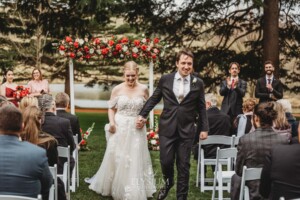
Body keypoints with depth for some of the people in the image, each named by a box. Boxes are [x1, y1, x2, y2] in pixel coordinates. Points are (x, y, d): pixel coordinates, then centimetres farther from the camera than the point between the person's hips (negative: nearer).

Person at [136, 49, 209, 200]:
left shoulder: (198, 83, 1)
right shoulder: (165, 79, 1)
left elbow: (201, 108, 5)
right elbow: (154, 99, 11)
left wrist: (204, 128, 2)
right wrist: (142, 115, 6)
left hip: (186, 129, 0)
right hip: (167, 128, 0)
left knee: (183, 165, 5)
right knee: (166, 161, 0)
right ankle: (168, 182, 33)